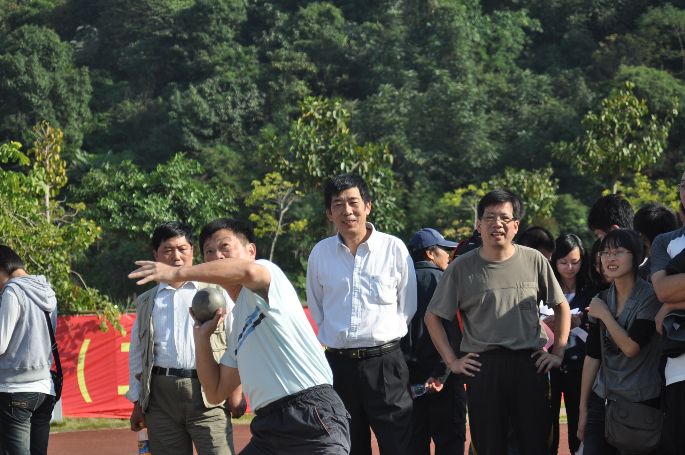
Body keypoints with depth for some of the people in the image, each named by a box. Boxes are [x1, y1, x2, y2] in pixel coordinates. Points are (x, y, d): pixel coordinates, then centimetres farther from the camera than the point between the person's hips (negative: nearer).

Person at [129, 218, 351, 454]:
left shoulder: (268, 271, 3)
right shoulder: (237, 320, 25)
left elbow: (247, 270, -25)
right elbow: (216, 392, 25)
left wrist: (179, 273, -18)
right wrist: (201, 335, 19)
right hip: (269, 427, 9)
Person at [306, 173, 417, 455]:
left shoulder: (394, 248, -1)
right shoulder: (320, 253, 6)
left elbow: (408, 308, 6)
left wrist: (385, 335, 6)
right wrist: (336, 337, 12)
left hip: (384, 361, -3)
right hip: (339, 365, 3)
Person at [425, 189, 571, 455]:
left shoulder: (534, 261, 5)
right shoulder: (461, 268, 3)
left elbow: (561, 306, 15)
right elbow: (433, 316, 8)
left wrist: (558, 353, 8)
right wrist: (451, 361, 2)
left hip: (530, 363, 0)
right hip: (482, 366, 0)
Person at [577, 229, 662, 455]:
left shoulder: (650, 297, -8)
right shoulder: (601, 300, 8)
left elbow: (631, 347, -16)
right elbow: (592, 356, 9)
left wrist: (604, 315, -6)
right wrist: (583, 408, 8)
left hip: (641, 402, -5)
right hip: (602, 400, 5)